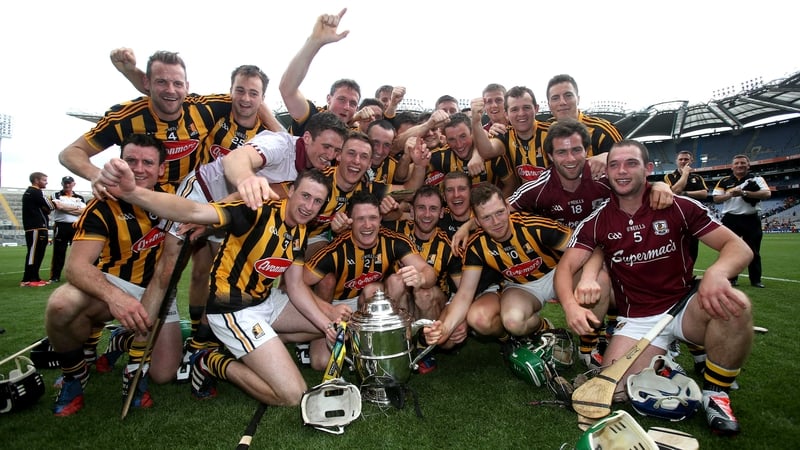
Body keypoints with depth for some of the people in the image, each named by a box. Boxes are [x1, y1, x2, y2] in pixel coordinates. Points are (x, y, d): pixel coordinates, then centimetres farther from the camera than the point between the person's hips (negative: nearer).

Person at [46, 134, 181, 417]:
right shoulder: (104, 207, -17)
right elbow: (77, 265, -26)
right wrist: (114, 296, -48)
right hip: (113, 286, -2)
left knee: (163, 374, -8)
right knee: (61, 304, -35)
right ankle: (74, 375, -4)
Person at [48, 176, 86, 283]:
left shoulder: (79, 197, 13)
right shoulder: (56, 195, 7)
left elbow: (83, 210, -2)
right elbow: (59, 206, -12)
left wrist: (65, 208, -7)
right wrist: (76, 208, -5)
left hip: (76, 226, 2)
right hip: (61, 226, -2)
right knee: (58, 252, 1)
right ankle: (55, 276, 6)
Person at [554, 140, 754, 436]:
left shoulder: (679, 207, -5)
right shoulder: (597, 222, -4)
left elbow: (738, 247, -7)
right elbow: (566, 267, -11)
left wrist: (716, 272, -31)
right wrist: (571, 305, -32)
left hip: (684, 308, 1)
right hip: (635, 320, 0)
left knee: (735, 305, -31)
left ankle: (715, 395, -6)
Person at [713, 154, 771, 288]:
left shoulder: (756, 179, 4)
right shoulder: (724, 181, 6)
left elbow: (767, 194, -10)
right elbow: (716, 199, 2)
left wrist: (744, 193, -19)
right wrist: (730, 194, -14)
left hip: (751, 219, 0)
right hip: (730, 219, 0)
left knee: (753, 251, 5)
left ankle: (756, 279, 15)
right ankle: (732, 278, 13)